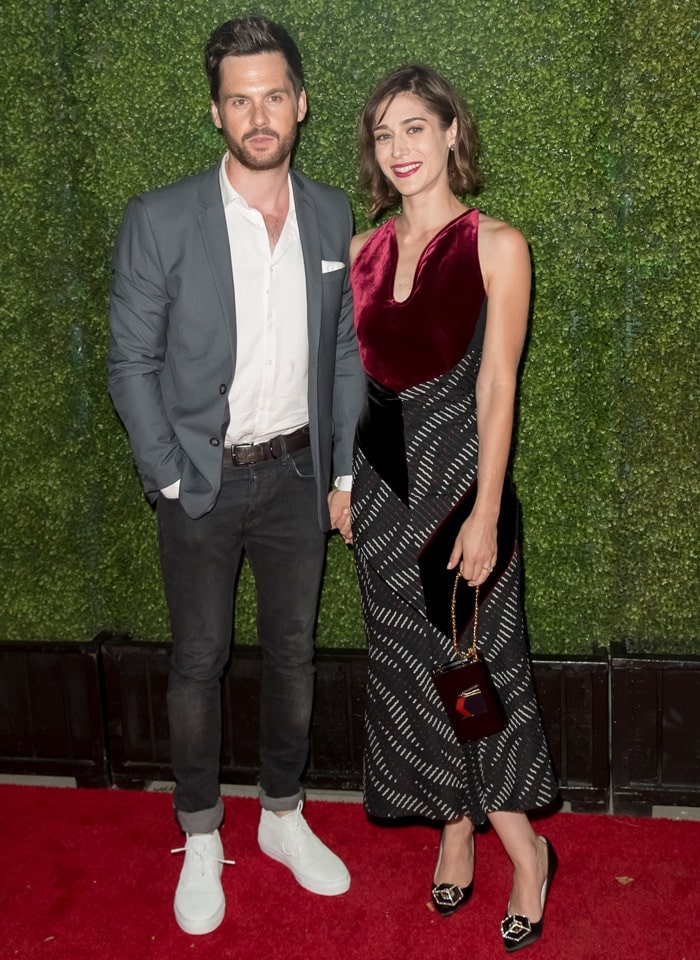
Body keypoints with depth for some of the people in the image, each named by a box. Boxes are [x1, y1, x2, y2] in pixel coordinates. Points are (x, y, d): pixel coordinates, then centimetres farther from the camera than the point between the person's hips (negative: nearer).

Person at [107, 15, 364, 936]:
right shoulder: (160, 221, -11)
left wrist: (344, 472, 4)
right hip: (202, 480, -3)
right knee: (199, 662, 9)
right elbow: (131, 362, -8)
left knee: (293, 652, 14)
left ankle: (283, 816, 35)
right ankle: (201, 841, 27)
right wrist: (170, 479, -11)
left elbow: (346, 351, 7)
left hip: (295, 473, 3)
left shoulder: (331, 215, 1)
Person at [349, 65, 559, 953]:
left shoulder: (496, 246, -6)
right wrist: (340, 483, 6)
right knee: (408, 663, 11)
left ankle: (524, 849, 19)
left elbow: (497, 387, -11)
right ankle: (456, 832, 28)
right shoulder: (363, 251, 7)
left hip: (456, 471, -4)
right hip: (380, 478, 5)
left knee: (476, 656, 1)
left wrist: (485, 511, -15)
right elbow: (352, 375, 10)